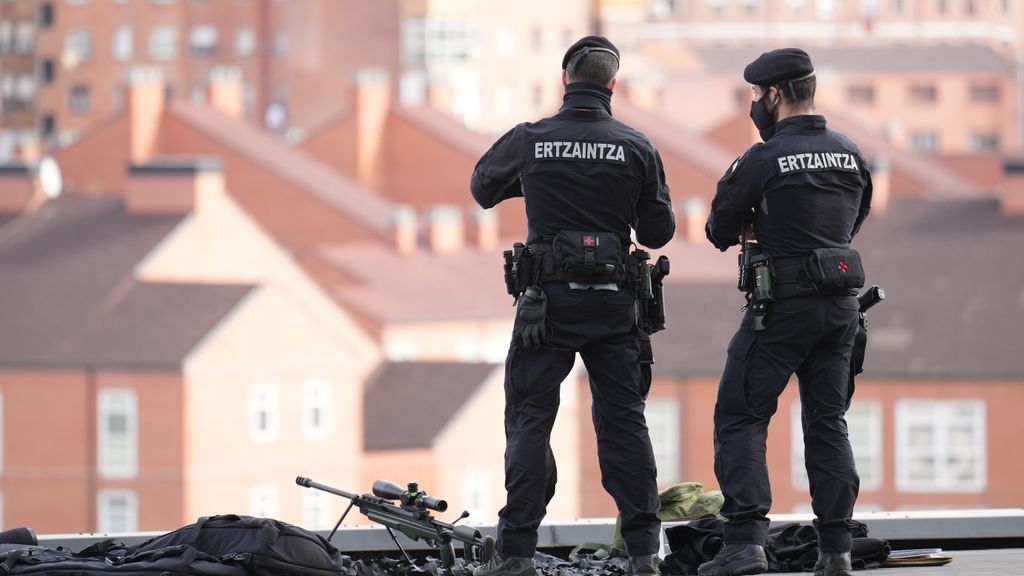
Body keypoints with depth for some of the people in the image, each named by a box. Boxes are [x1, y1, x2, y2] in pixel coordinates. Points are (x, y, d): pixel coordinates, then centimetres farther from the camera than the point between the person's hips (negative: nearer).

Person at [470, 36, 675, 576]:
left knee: (529, 418, 4)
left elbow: (482, 187, 15)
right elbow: (659, 231, 3)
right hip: (614, 300, 1)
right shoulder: (636, 148, -2)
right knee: (624, 420, 7)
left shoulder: (529, 141, -3)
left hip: (549, 300, -1)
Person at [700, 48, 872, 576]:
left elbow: (720, 230, -4)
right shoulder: (850, 155, 6)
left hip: (782, 306, -6)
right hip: (840, 303, 6)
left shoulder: (765, 160, -14)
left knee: (740, 418, 1)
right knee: (828, 422, 12)